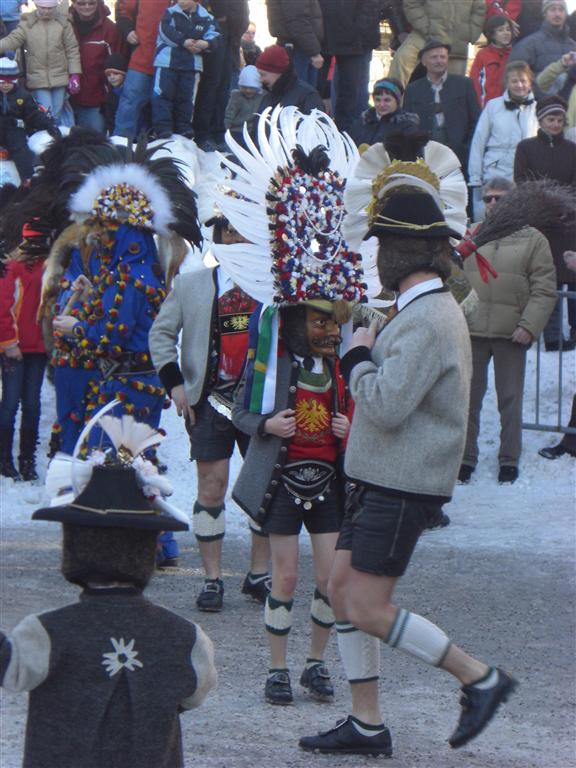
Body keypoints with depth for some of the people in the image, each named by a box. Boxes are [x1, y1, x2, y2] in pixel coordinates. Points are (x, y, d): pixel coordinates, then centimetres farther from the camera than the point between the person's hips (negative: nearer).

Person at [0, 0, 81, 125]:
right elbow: (13, 40, -12)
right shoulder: (27, 23, -2)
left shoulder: (63, 22, 0)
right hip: (38, 78, -1)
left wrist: (75, 75, -2)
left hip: (59, 77, 1)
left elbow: (72, 50, 2)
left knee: (57, 116, 11)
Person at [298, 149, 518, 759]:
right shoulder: (427, 309, 14)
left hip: (403, 488, -10)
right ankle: (366, 724, 14)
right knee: (342, 589, 10)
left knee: (368, 608, -9)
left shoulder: (428, 320, -19)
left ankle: (480, 678, 2)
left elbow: (387, 407, -26)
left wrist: (358, 358, -11)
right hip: (378, 480, 10)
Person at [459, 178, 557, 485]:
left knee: (510, 399, 5)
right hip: (471, 331, 2)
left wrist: (529, 326, -10)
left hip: (510, 333, -2)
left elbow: (544, 290, 0)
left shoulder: (533, 240, 3)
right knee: (468, 396, 4)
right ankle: (466, 457, 13)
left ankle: (509, 460, 14)